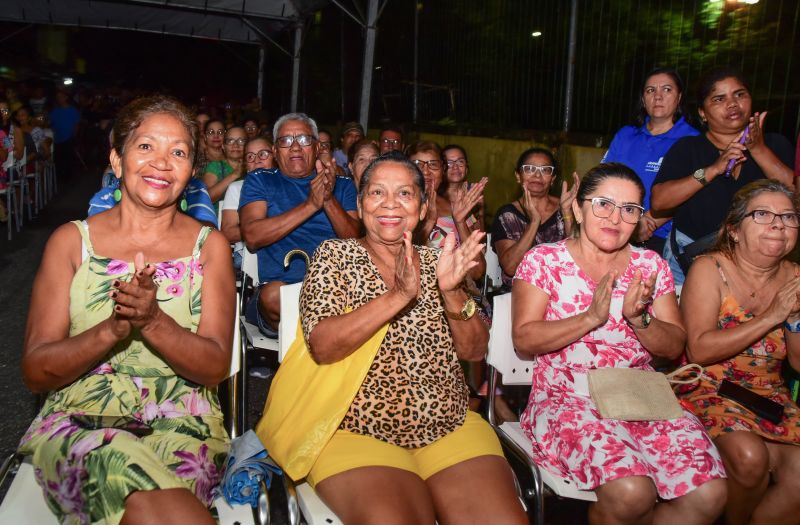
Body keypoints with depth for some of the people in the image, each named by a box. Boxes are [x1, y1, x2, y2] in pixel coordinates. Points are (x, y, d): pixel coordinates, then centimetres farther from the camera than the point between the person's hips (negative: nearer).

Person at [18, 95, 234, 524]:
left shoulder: (209, 246, 6)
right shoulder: (72, 240, 6)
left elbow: (215, 367, -2)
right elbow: (35, 372, 1)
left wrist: (153, 321, -20)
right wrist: (112, 329, -17)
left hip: (183, 424, 0)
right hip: (78, 420, 1)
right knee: (121, 464, -33)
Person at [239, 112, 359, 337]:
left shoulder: (342, 185, 18)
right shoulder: (260, 181, 14)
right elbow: (252, 237, -4)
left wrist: (329, 200, -11)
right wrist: (311, 204, -10)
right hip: (282, 285, 0)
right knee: (273, 295, -36)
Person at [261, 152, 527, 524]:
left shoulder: (435, 261, 9)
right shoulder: (336, 255, 1)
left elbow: (474, 351, 3)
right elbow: (322, 347, -14)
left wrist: (451, 292, -16)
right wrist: (398, 295, -25)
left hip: (451, 428, 4)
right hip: (357, 434, -3)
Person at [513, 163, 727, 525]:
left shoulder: (650, 265, 10)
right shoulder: (543, 260, 0)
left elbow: (674, 347, 9)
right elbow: (524, 340, -8)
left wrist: (638, 318, -11)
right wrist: (591, 318, -18)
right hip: (568, 398, -4)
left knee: (709, 493, -17)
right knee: (631, 492, -28)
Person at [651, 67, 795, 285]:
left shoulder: (775, 145, 9)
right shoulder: (687, 148, 4)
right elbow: (658, 201, -11)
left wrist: (759, 150, -10)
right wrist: (713, 170, -18)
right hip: (687, 259, -1)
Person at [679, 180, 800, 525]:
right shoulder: (709, 269, -7)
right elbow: (699, 350, -19)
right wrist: (771, 316, -18)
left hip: (770, 397, 5)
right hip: (709, 391, -4)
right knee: (749, 456, -29)